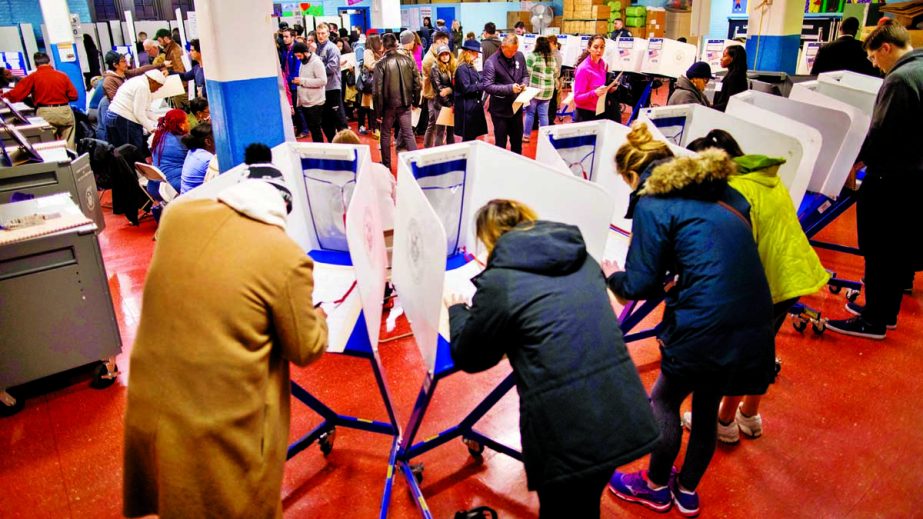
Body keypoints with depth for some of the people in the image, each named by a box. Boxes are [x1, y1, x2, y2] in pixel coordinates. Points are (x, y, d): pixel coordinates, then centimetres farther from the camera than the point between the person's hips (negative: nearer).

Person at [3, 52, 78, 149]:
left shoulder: (32, 77, 0)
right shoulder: (63, 75, 4)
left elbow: (15, 95, 0)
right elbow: (73, 96, 4)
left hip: (45, 113, -1)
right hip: (64, 111, 1)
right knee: (68, 144, 5)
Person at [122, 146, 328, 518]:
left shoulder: (178, 214, -6)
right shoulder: (287, 259, -21)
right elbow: (306, 350, -8)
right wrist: (318, 317, 13)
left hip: (150, 407, 5)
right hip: (225, 425, -5)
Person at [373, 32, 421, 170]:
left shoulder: (381, 63, -11)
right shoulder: (408, 59, -3)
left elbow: (378, 89, -12)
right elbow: (417, 83, 0)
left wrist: (378, 110, -5)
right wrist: (416, 100, 12)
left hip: (389, 104, -2)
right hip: (405, 103, 2)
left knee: (386, 134, 13)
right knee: (408, 133, 9)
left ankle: (386, 164, 20)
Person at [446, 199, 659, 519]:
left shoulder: (499, 282, -9)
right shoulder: (582, 258, 10)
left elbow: (468, 357, 4)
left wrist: (457, 311, 23)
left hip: (567, 433, -5)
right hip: (624, 415, 6)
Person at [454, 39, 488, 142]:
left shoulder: (471, 67, 16)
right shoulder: (462, 68, -14)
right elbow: (466, 88, -20)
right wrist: (483, 85, -19)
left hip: (474, 106, 9)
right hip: (467, 108, -9)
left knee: (472, 137, 11)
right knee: (468, 138, -5)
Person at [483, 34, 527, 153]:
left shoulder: (520, 56, 1)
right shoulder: (491, 62, -17)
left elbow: (525, 75, 13)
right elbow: (487, 86, -21)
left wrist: (524, 84, -10)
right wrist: (509, 88, -27)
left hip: (517, 106, 5)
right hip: (500, 109, -5)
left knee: (517, 141, 18)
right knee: (501, 143, 8)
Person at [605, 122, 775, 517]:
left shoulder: (652, 205, -8)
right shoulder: (724, 193, 13)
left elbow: (639, 286, -8)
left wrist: (612, 274, 12)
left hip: (704, 329, -7)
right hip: (755, 325, 7)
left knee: (665, 401, 18)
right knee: (707, 406, 25)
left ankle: (655, 487, 40)